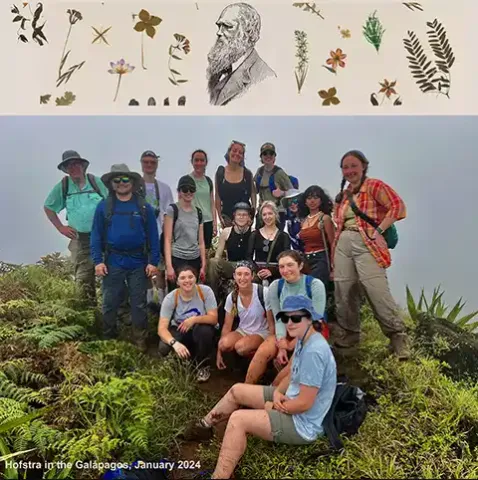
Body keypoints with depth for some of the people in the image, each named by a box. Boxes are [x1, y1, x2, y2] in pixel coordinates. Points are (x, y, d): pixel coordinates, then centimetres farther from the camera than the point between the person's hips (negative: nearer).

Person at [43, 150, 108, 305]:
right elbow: (48, 207, 15)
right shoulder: (62, 186, 3)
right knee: (83, 277, 3)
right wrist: (61, 227, 7)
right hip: (79, 239, 1)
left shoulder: (96, 182, -1)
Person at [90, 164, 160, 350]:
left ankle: (140, 340, 22)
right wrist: (98, 261, -7)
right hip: (113, 261, 0)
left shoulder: (144, 207, 1)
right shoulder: (103, 206, 2)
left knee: (139, 303, 9)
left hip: (138, 262, 0)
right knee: (110, 303, 11)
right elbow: (96, 235, 1)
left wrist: (153, 261, -6)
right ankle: (109, 339, 28)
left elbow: (153, 236, 0)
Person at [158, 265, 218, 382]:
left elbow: (213, 318, -18)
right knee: (164, 349, -28)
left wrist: (194, 319, -36)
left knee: (205, 330, -36)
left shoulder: (205, 291, -18)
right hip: (179, 332, 1)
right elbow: (162, 328, -24)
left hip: (201, 332, -1)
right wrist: (174, 343, -44)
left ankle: (203, 365, -5)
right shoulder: (170, 298, -18)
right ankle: (179, 364, 10)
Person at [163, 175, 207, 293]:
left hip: (195, 260, 5)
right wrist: (169, 266, -14)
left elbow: (201, 242, 13)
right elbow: (167, 240, -7)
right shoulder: (172, 209, -2)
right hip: (177, 259, -5)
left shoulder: (198, 212, 12)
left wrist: (203, 265, 9)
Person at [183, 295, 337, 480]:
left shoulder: (314, 351, -31)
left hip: (302, 424, -10)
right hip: (291, 402, 10)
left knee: (238, 419, -21)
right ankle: (204, 426, 33)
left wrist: (273, 407, -13)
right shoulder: (302, 340, 1)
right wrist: (277, 392, -7)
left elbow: (304, 403, -29)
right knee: (236, 390, 12)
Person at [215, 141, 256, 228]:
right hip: (226, 216, 0)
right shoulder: (220, 172, 1)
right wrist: (220, 217, -1)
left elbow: (253, 192, 14)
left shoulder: (247, 173, 2)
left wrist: (253, 207, -1)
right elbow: (218, 196, 3)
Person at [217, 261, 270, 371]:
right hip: (242, 331, 4)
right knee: (223, 344, -26)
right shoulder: (232, 297, -7)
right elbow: (227, 326, 0)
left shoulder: (263, 292, -20)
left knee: (240, 347, -32)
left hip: (262, 332, -4)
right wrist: (219, 352, 0)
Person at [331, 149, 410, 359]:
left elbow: (398, 206, -13)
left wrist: (379, 230, -17)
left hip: (366, 244, -6)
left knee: (378, 292, -12)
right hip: (343, 245, 7)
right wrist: (333, 254, 15)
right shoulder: (343, 196, 18)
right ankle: (346, 338, 22)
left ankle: (398, 338, 3)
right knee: (344, 294, 8)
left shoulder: (374, 186, -1)